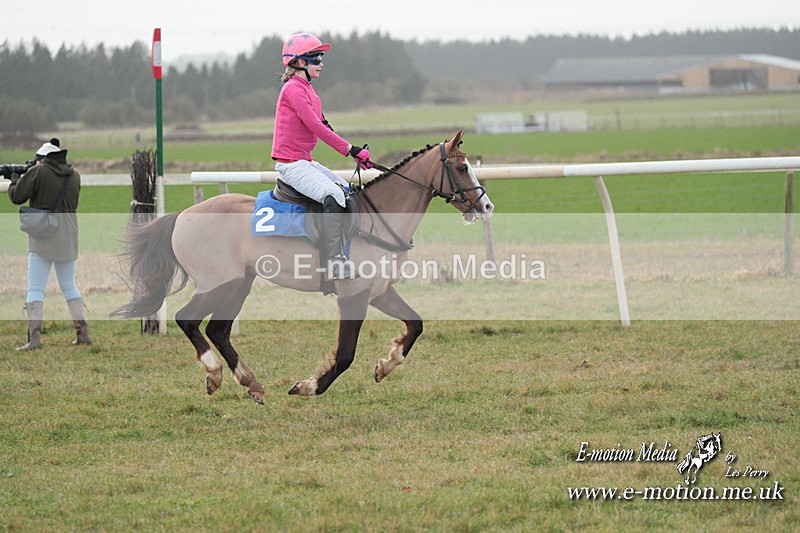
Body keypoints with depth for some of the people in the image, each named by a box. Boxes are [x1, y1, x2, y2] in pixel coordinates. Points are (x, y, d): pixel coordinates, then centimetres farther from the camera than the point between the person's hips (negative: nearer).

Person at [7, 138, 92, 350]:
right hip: (68, 238, 5)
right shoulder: (74, 176, 7)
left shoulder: (38, 172, -8)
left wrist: (15, 179, 15)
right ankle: (83, 333, 14)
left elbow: (17, 196, -7)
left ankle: (34, 338, -13)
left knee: (35, 289, -3)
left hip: (43, 237, -5)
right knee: (69, 286, 17)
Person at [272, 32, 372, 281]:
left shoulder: (308, 90, 19)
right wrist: (350, 149, -19)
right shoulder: (293, 88, -13)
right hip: (290, 163, -11)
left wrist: (356, 153, 7)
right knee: (333, 194, -27)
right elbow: (316, 127, -20)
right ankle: (333, 261, -31)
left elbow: (324, 127, 17)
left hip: (305, 162, 11)